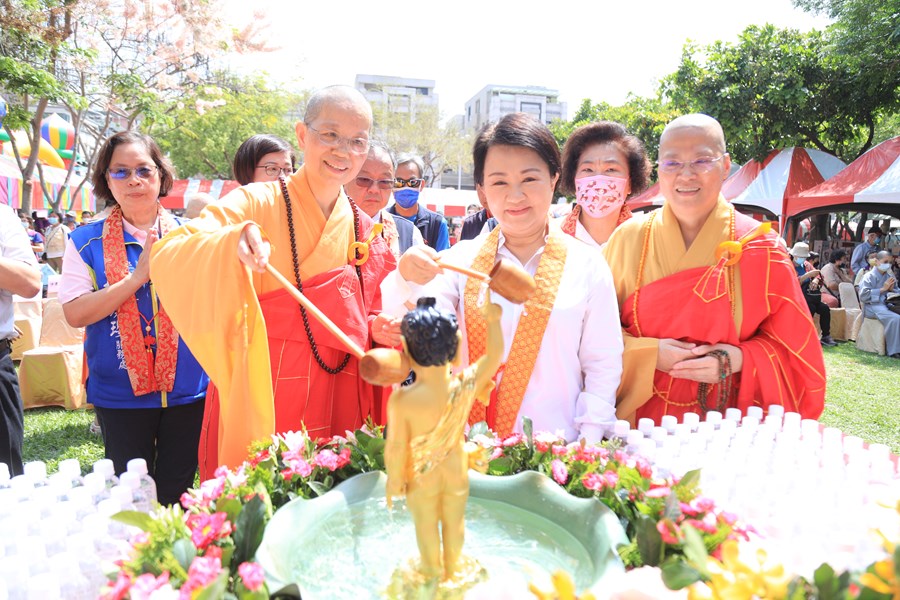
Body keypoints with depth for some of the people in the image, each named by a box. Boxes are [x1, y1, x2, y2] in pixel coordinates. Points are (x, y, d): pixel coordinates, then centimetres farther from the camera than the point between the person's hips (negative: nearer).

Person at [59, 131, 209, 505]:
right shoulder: (87, 242, 1)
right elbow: (75, 313, -9)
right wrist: (138, 276, -17)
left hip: (187, 388, 1)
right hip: (120, 393, 0)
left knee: (177, 494, 12)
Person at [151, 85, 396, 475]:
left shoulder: (366, 232, 6)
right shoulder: (256, 204, -8)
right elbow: (166, 260, -21)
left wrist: (380, 330, -6)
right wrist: (230, 244, -39)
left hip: (336, 409, 4)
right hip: (256, 399, -4)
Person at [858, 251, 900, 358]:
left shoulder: (890, 276, 17)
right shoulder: (870, 276, -2)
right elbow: (863, 296, -13)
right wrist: (882, 289, -12)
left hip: (887, 304, 7)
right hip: (873, 306, -7)